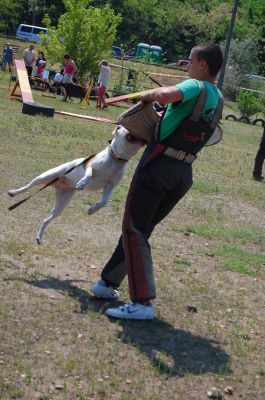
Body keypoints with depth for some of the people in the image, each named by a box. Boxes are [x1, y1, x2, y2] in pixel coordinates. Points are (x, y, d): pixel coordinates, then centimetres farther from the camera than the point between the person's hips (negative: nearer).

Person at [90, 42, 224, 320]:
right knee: (140, 229, 18)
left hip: (159, 164, -8)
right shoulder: (217, 98, 14)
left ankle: (142, 302, -11)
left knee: (134, 230, -5)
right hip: (184, 173, 8)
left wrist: (149, 94, -12)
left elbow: (164, 96, -33)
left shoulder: (194, 86, -12)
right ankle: (109, 283, 26)